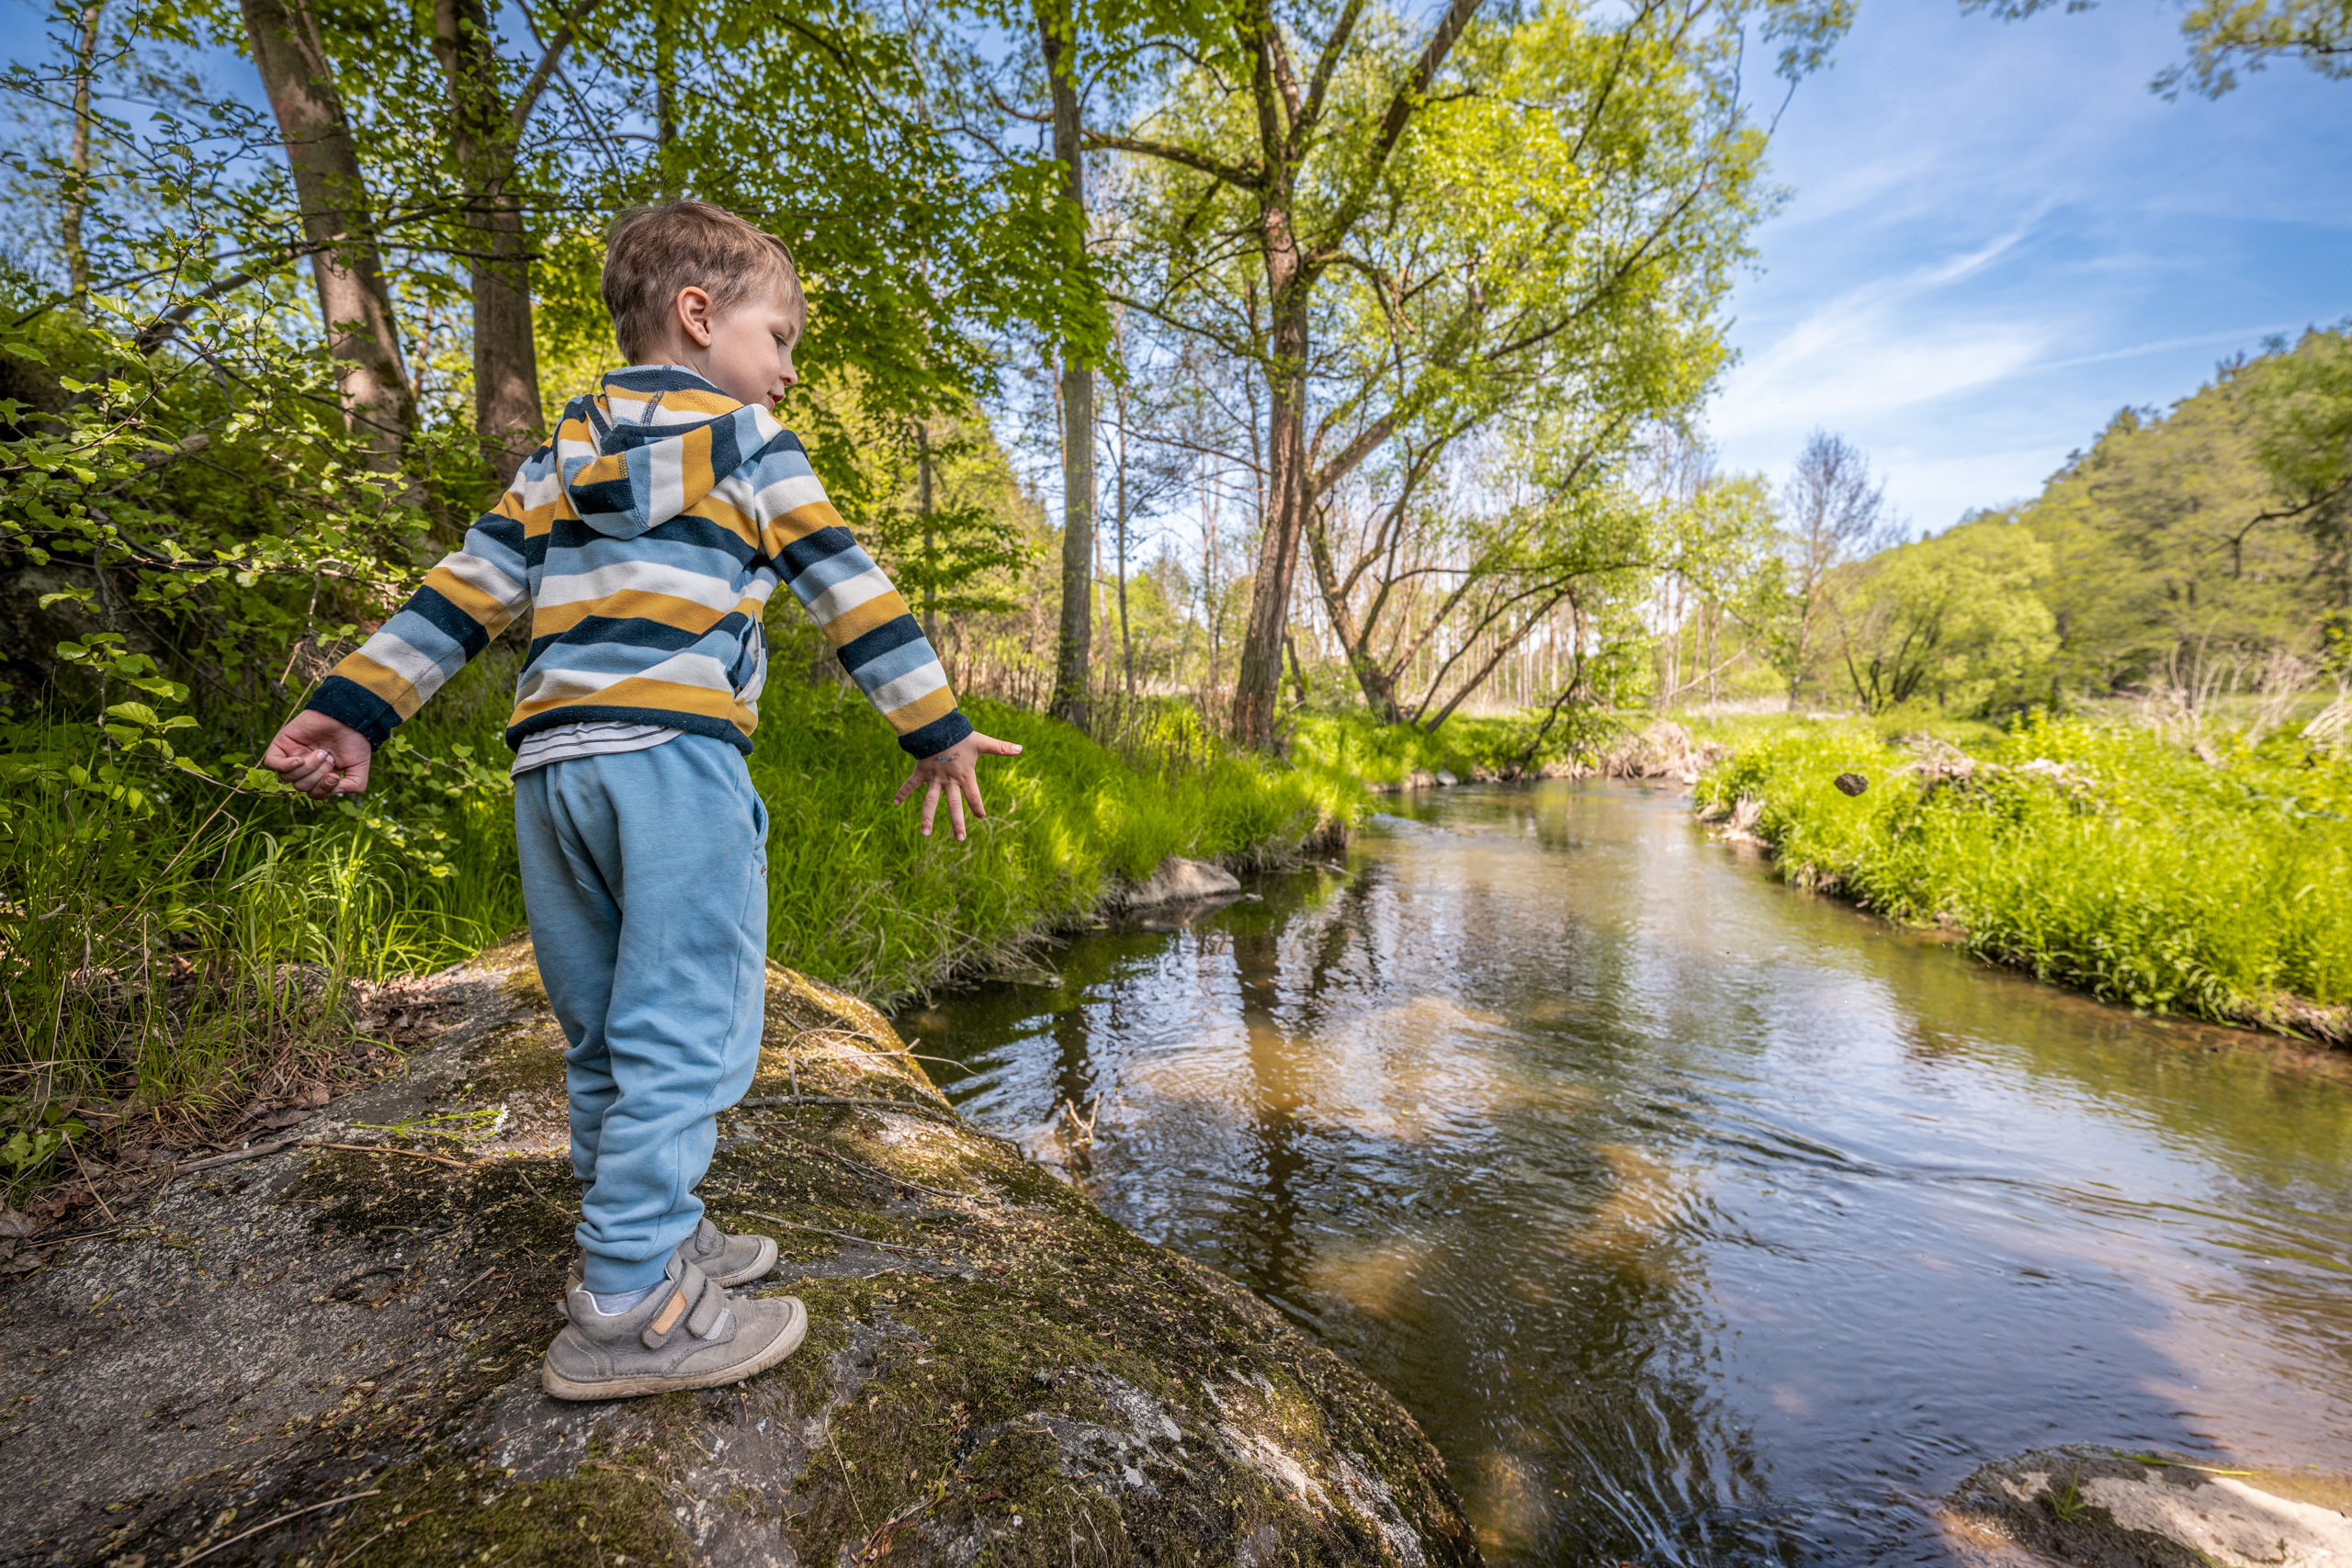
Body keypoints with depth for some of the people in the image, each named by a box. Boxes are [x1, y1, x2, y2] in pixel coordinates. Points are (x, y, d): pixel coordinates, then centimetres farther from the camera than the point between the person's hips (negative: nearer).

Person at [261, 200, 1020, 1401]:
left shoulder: (562, 455, 22)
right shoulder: (750, 445, 6)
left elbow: (465, 588, 14)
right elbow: (848, 591, 1)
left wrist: (353, 708, 13)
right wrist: (938, 731, 3)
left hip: (552, 768, 8)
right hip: (676, 760, -7)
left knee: (606, 1032, 14)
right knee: (683, 1031, -4)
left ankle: (649, 1238, 28)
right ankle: (626, 1310, 0)